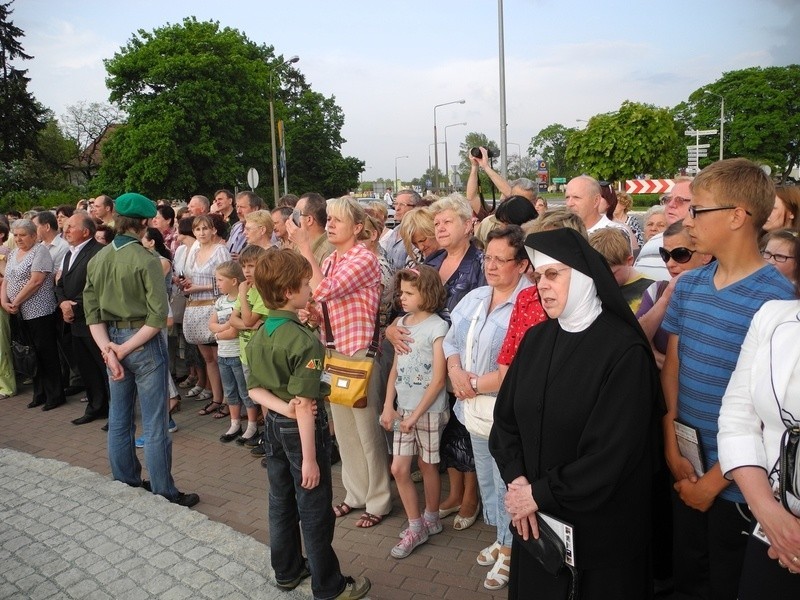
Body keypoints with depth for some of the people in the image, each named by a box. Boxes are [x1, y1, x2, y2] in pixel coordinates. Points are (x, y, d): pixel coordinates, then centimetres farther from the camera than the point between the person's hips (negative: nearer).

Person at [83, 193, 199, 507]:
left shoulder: (97, 259, 4)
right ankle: (164, 495, 10)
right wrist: (124, 349, -14)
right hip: (144, 342, -6)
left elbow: (92, 312, 1)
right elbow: (157, 316, -21)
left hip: (112, 340, 7)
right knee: (155, 425, 1)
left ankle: (126, 485, 30)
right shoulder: (146, 260, -15)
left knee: (119, 420, 16)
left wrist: (108, 349, -6)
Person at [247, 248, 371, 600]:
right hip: (301, 429, -8)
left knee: (281, 502, 21)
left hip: (274, 424, 8)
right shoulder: (305, 341, -25)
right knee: (314, 511, 7)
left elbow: (255, 390, 1)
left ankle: (287, 571, 39)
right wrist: (310, 458, -20)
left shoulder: (259, 336, 0)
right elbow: (304, 406, -25)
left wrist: (282, 407, -15)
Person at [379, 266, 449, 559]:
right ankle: (415, 527, 23)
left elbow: (438, 379, -16)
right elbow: (395, 368, 9)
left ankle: (430, 518, 34)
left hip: (429, 410, -6)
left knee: (427, 465, 11)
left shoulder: (437, 327, -14)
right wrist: (388, 406, 2)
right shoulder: (403, 323, 6)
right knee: (399, 469, 6)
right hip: (403, 409, 6)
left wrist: (415, 415, -14)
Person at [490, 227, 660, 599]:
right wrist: (517, 480, -12)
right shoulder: (536, 338, 1)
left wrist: (540, 494, -16)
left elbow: (612, 453, -20)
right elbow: (505, 417, 2)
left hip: (599, 526, -5)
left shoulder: (625, 350, -17)